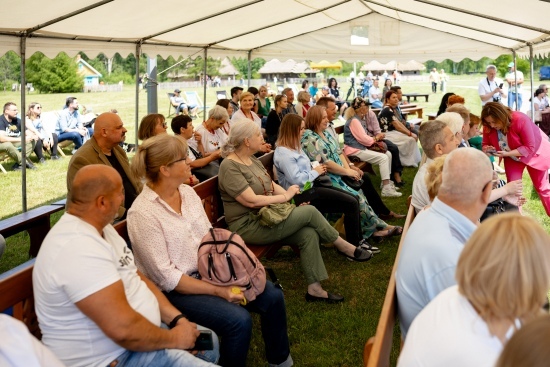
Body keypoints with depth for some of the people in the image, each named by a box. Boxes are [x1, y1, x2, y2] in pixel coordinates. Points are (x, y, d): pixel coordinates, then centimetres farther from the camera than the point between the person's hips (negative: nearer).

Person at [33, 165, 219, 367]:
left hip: (136, 333, 10)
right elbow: (124, 329, -33)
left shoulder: (99, 228, 4)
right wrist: (174, 338, -17)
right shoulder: (78, 247, -29)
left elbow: (137, 279, 11)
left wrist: (177, 319, -1)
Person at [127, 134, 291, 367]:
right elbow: (166, 276, -22)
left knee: (272, 297, -2)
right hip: (175, 289, -7)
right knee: (239, 320, -25)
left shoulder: (188, 192, 2)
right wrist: (217, 290, -23)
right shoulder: (143, 213, -21)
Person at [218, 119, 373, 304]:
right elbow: (251, 200, -23)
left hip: (266, 217, 9)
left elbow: (271, 185, 14)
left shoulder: (253, 160, 12)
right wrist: (285, 196, -14)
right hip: (249, 226, -9)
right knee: (310, 212, -17)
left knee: (308, 234, -15)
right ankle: (345, 247, 4)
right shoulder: (229, 167, -17)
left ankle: (314, 289, -9)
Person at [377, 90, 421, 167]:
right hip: (387, 134, -10)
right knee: (410, 139, -20)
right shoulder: (387, 110, -17)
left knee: (413, 137, -4)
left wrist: (409, 132, -2)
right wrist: (410, 133, -17)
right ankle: (410, 162, -8)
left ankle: (416, 160, -2)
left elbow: (400, 123, 10)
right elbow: (397, 125, -20)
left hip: (394, 132, 10)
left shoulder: (394, 108, 12)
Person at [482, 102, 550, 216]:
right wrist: (486, 149, -34)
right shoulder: (488, 127, -23)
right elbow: (485, 144, -9)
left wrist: (507, 154, -41)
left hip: (534, 153, -4)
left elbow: (530, 147, -33)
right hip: (512, 157, 4)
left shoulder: (520, 120, -37)